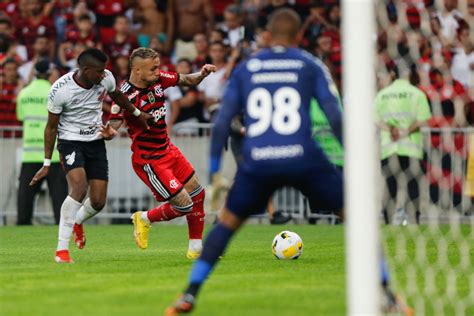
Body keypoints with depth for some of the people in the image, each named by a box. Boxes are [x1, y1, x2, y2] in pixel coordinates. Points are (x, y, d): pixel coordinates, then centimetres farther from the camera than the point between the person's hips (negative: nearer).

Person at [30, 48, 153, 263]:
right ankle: (62, 249, -22)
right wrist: (47, 164, -7)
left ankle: (77, 222, 36)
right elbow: (51, 127, -8)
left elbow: (116, 96, 16)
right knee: (79, 187, -29)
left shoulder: (106, 78, -10)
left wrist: (137, 113, 24)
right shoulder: (60, 90, -20)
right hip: (70, 141, -5)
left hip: (95, 142, 5)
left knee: (98, 202, -2)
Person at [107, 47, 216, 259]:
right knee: (184, 204, -9)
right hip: (148, 160, -8)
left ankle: (196, 248, 28)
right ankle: (144, 219, 18)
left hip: (168, 149, 8)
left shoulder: (158, 79, -5)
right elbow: (113, 127, -26)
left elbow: (187, 80, 9)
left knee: (197, 194, 13)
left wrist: (202, 74, -10)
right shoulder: (126, 96, -25)